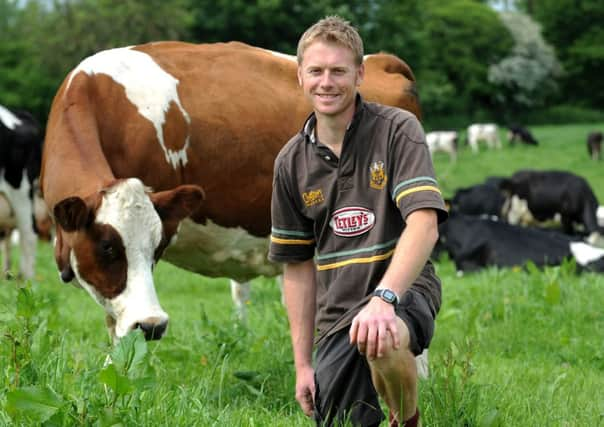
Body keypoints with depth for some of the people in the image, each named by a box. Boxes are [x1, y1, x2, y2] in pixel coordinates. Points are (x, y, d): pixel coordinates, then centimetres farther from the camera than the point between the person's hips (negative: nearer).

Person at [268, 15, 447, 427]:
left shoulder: (397, 130, -8)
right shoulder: (292, 161, 6)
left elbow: (424, 224, -21)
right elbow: (297, 263, 13)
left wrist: (383, 298, -36)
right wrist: (303, 363, 9)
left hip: (402, 290, -5)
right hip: (335, 313, 5)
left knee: (381, 340, -38)